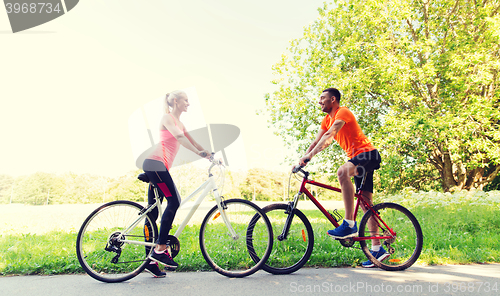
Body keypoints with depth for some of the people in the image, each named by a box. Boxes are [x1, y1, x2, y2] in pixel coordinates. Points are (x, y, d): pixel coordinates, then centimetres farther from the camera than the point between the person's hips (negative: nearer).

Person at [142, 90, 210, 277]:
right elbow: (179, 137, -19)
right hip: (155, 164, -9)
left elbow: (192, 142, 21)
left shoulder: (179, 122, 24)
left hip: (159, 167, 9)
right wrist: (198, 152, -29)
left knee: (153, 212, 6)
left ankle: (150, 260, 9)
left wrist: (211, 155, 11)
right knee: (173, 200, -17)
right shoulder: (167, 117, -2)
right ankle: (161, 248, -14)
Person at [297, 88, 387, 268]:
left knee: (342, 172, -37)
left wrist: (310, 155, -34)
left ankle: (349, 224, -34)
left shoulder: (343, 112, -13)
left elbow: (329, 136, -27)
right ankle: (377, 248, 11)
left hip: (367, 153, -9)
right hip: (357, 158, 9)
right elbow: (317, 141, 10)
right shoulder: (327, 119, 14)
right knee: (366, 202, 7)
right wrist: (302, 159, -2)